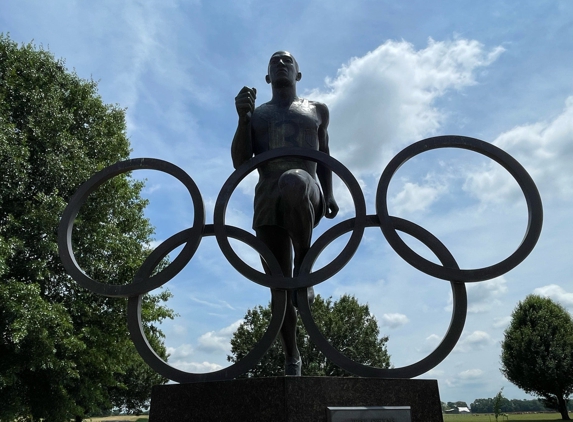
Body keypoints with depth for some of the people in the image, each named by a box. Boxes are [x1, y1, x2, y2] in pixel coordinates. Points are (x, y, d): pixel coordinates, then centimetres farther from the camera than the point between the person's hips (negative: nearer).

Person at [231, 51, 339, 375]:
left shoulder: (317, 111, 21)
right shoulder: (256, 114, 20)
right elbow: (240, 163, 9)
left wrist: (329, 194, 9)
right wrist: (243, 118, -2)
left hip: (306, 194, -1)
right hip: (268, 201, 2)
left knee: (293, 180, -40)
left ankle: (304, 265, -20)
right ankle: (292, 358, 16)